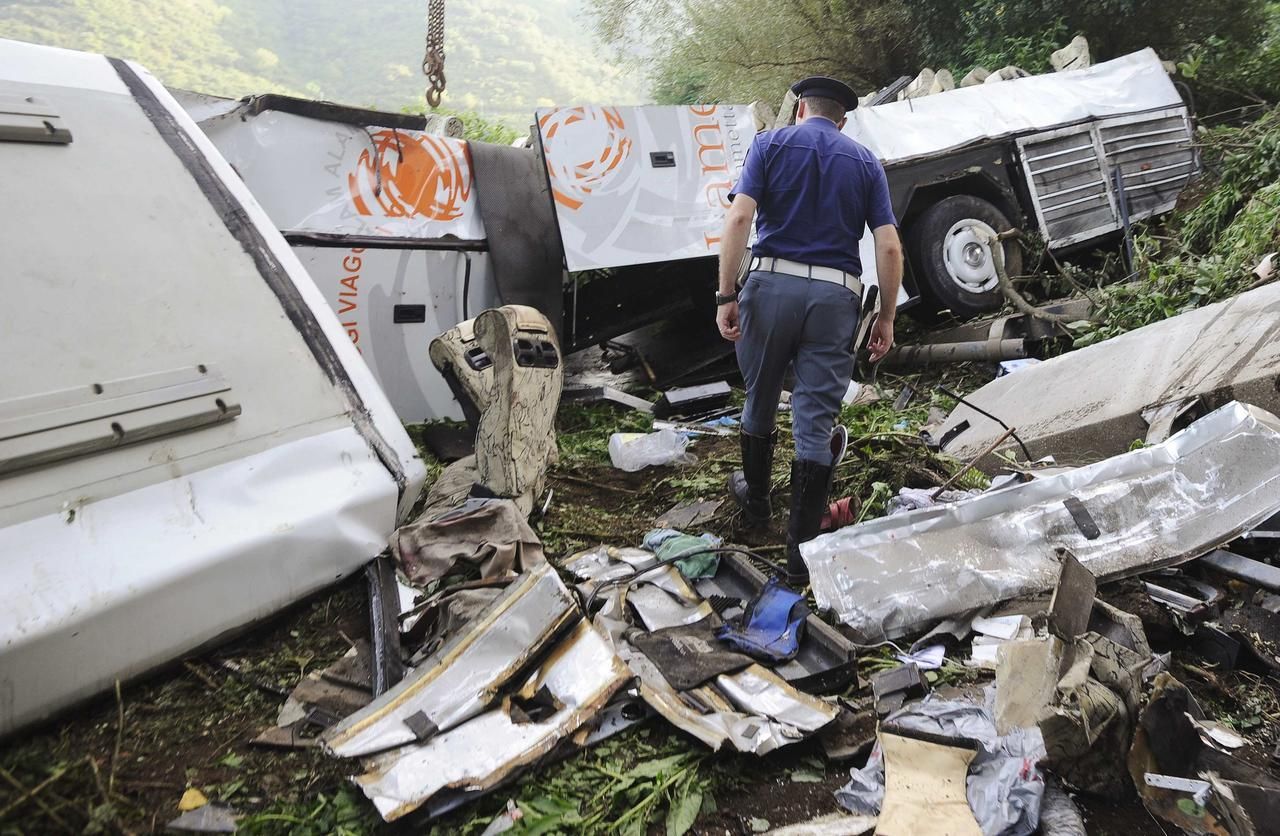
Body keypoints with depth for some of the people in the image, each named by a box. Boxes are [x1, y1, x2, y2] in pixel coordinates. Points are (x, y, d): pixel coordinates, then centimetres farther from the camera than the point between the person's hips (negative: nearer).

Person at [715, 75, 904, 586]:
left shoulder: (769, 145, 8)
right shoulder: (865, 163, 14)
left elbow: (739, 218, -8)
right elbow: (889, 247, 4)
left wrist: (726, 296, -8)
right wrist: (886, 317, 10)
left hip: (771, 282, -1)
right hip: (835, 295, 1)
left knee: (760, 402, 20)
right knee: (815, 422, 2)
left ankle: (755, 500, 41)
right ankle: (801, 552, 4)